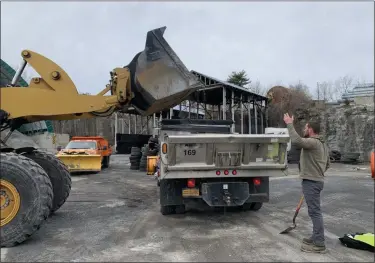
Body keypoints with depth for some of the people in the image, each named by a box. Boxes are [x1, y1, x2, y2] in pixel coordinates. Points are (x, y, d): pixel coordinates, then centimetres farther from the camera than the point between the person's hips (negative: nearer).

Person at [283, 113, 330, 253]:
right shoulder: (322, 144, 17)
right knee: (315, 211, 18)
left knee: (315, 211, -6)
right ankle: (316, 237, 29)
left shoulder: (312, 142, -17)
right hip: (316, 180, 11)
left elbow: (296, 141, -36)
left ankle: (319, 244, 0)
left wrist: (290, 124, -26)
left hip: (311, 182, -11)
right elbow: (327, 164, 23)